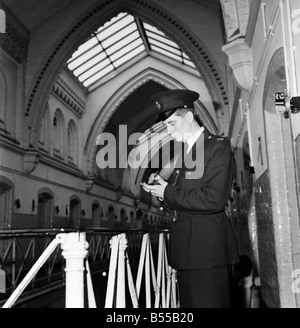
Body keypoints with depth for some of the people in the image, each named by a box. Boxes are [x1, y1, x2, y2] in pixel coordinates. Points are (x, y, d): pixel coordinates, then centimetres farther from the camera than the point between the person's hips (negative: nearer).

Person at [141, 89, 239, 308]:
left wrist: (168, 193, -14)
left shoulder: (218, 147, -8)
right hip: (185, 249, 8)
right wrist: (161, 188, -1)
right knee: (189, 303, 13)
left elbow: (214, 199, -20)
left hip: (208, 248, -8)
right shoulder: (182, 152, 16)